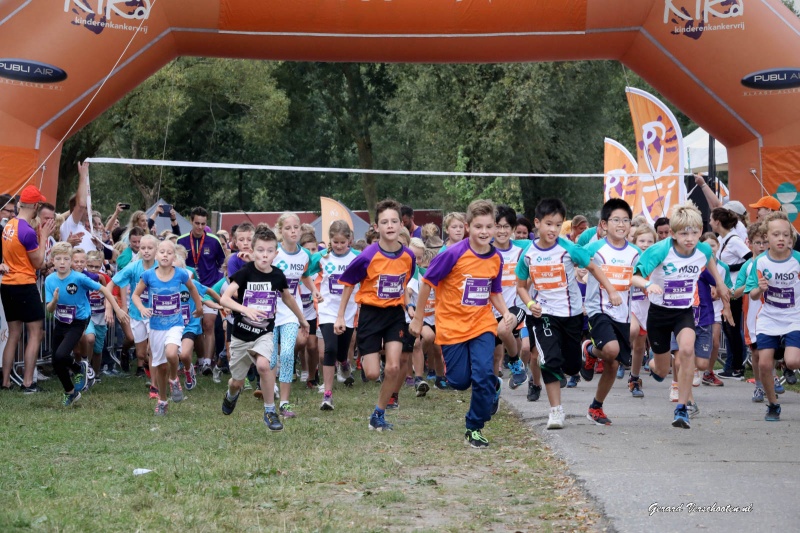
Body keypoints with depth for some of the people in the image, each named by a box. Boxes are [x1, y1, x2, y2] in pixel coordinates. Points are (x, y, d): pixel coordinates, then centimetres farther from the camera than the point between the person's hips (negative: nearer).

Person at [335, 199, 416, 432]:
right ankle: (365, 357, 34)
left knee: (393, 368, -9)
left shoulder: (408, 256, -8)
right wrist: (340, 316, -2)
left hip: (395, 313, 3)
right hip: (370, 313, -3)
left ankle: (378, 415, 8)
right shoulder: (368, 256, -19)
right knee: (372, 373, -4)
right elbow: (348, 283, -4)